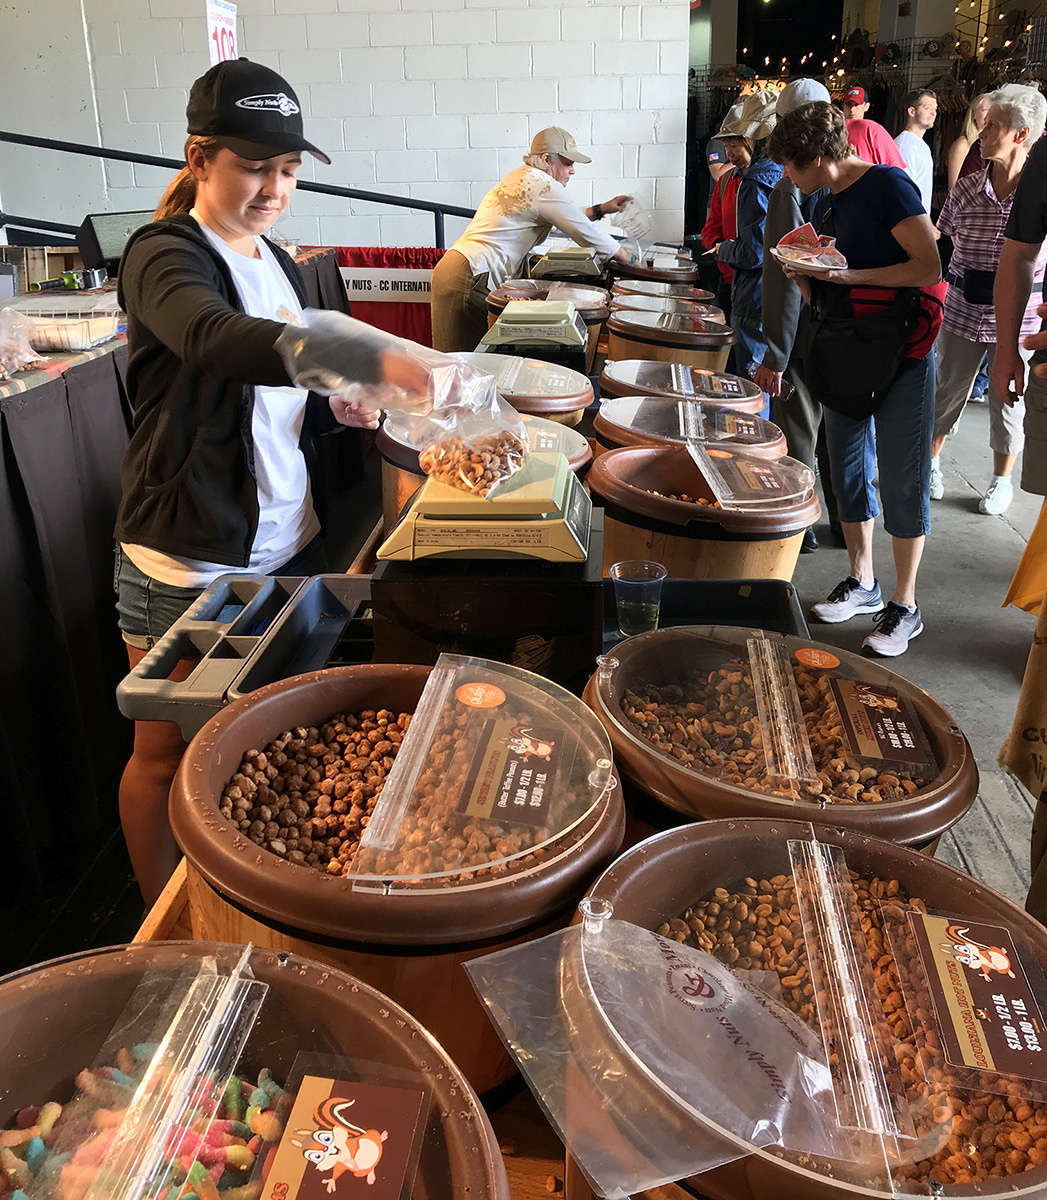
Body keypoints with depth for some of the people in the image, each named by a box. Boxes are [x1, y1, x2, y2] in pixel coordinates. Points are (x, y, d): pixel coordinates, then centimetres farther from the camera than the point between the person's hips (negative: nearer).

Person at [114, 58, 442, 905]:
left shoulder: (277, 264, 11)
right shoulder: (164, 256, -13)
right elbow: (217, 340, -38)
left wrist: (336, 412, -1)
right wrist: (374, 358, -50)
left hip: (288, 546, 8)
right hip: (187, 560, -7)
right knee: (169, 754, 8)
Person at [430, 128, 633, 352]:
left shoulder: (522, 176, 22)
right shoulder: (545, 188, -9)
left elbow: (565, 218, 36)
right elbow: (588, 233, -7)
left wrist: (601, 210, 31)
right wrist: (629, 258, 6)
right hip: (467, 280, -10)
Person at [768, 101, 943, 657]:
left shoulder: (887, 185, -10)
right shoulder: (826, 206, 13)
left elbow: (929, 267, -16)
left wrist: (849, 275, -21)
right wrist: (803, 275, -2)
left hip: (899, 350, -8)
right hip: (844, 354, 8)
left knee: (901, 479, -3)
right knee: (847, 468, 11)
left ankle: (904, 607, 5)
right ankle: (862, 583, 25)